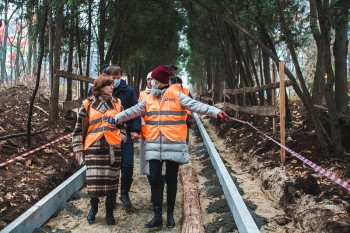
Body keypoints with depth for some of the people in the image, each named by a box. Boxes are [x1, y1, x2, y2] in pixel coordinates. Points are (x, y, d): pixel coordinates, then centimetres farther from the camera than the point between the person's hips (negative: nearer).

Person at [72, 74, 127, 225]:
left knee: (111, 180, 5)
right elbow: (79, 127, 5)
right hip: (93, 148, -2)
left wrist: (122, 136, 1)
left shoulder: (117, 103, 9)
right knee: (94, 180, -3)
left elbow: (122, 123, 19)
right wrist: (78, 148, 1)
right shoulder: (88, 104, 2)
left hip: (113, 148, 2)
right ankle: (93, 208, 24)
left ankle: (109, 212, 21)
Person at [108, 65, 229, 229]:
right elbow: (133, 111, 6)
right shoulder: (149, 99, 10)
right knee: (155, 179, 0)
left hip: (173, 145, -3)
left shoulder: (176, 95, -4)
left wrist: (216, 112, -25)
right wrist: (117, 118, -4)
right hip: (154, 146, 4)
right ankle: (157, 216, 9)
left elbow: (195, 105, -14)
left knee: (171, 180, 8)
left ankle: (170, 214, 22)